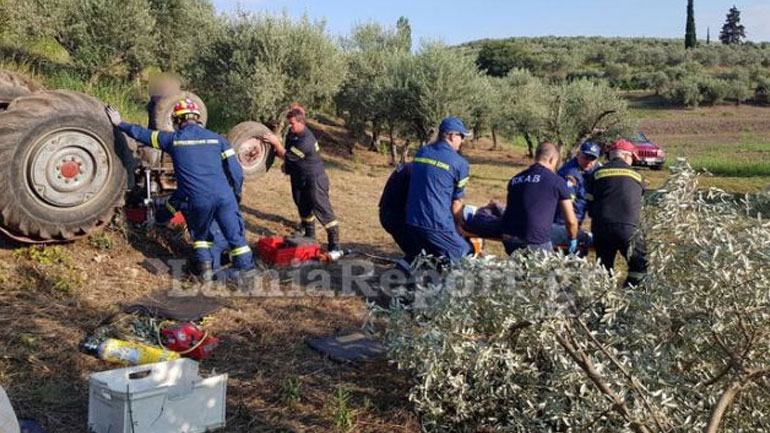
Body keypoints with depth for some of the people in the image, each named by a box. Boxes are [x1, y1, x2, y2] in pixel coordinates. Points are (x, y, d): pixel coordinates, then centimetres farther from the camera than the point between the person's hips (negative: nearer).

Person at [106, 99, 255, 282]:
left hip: (198, 200, 0)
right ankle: (246, 273, 7)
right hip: (224, 196, 0)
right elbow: (235, 171, 7)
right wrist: (237, 194, 21)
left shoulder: (173, 139, 9)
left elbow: (143, 134, 22)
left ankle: (206, 269, 16)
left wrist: (120, 123, 37)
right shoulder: (216, 138, 10)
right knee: (236, 236, 7)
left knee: (200, 235, 24)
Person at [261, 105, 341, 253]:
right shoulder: (291, 134, 2)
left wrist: (275, 142, -15)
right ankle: (310, 237, 37)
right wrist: (274, 146, 1)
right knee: (304, 208, 20)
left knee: (322, 209, -10)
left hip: (314, 179, -10)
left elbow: (287, 156, -22)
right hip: (299, 179, 10)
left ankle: (334, 245, -8)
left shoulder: (306, 140, -27)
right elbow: (286, 152, 17)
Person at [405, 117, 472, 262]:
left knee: (432, 255, 25)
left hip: (412, 220, 7)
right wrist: (459, 225, 16)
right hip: (437, 224, -7)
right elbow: (457, 201, -2)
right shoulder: (459, 163, -8)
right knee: (466, 257, 2)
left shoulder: (420, 152, 11)